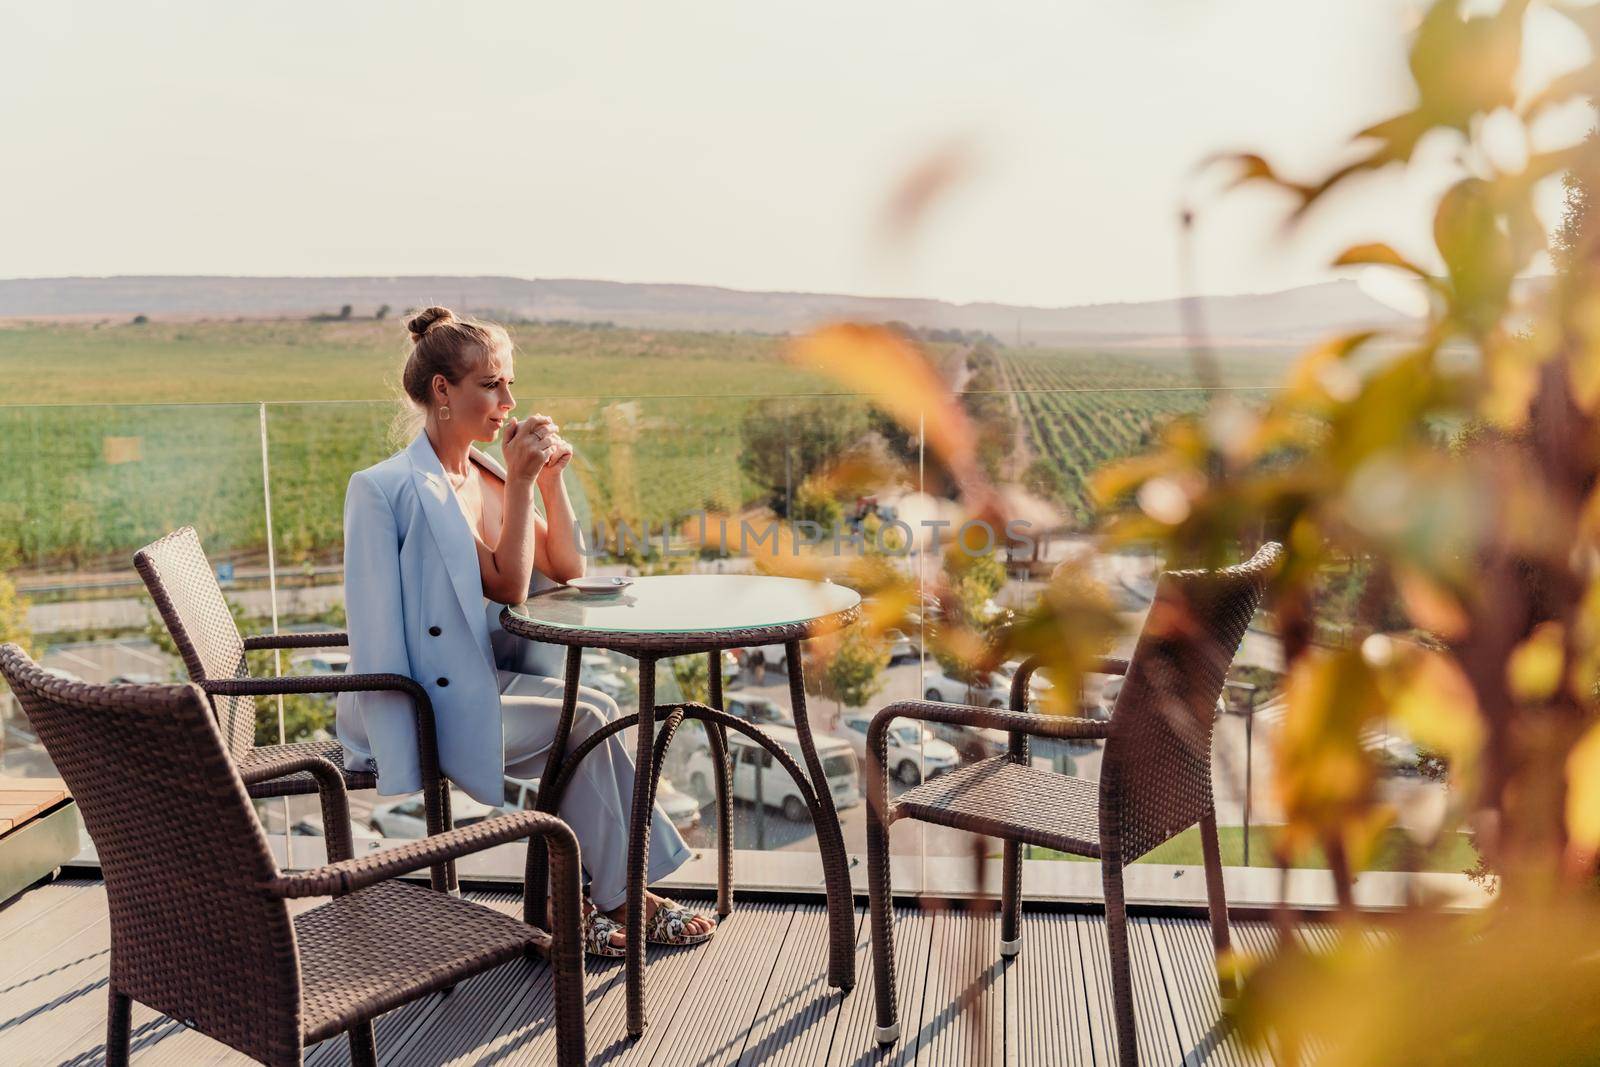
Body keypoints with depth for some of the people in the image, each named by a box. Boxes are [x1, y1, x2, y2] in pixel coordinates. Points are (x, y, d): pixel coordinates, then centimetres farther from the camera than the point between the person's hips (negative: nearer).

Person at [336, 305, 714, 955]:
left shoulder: (491, 476, 9)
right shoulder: (392, 487, -13)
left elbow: (568, 573, 7)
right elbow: (508, 588, -18)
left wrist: (550, 479, 0)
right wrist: (520, 482, -20)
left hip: (480, 685, 7)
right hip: (415, 707, -7)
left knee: (595, 712, -18)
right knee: (586, 720, -21)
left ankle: (573, 902, -7)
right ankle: (616, 898, -4)